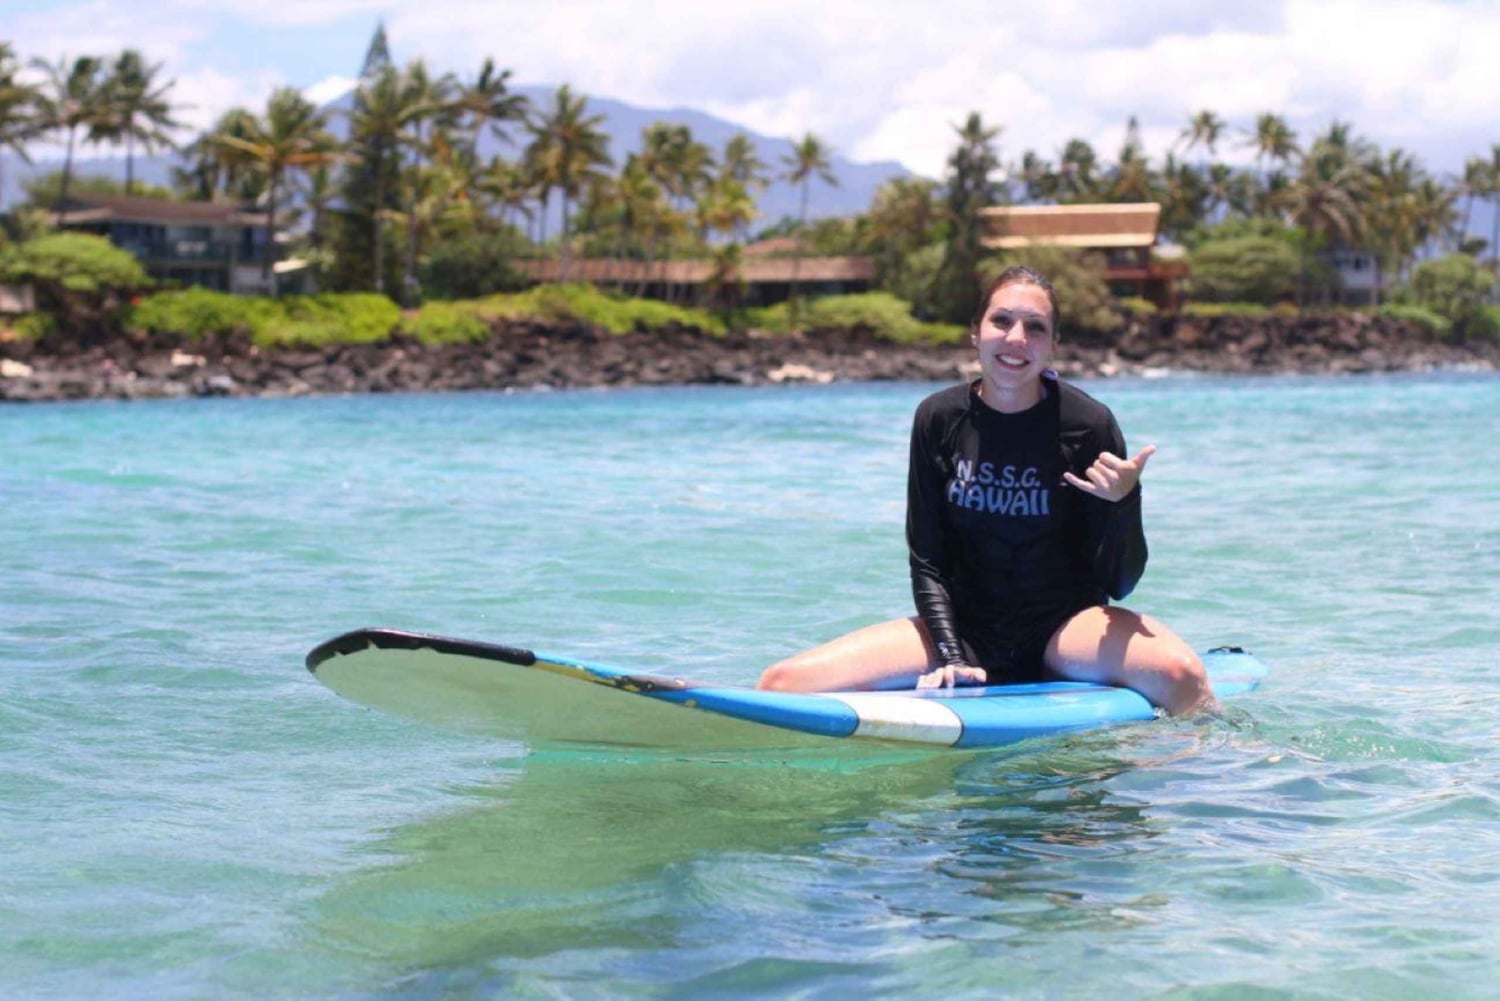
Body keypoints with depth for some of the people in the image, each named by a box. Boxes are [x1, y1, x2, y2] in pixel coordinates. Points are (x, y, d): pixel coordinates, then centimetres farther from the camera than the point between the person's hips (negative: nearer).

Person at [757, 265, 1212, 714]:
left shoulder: (1088, 424, -9)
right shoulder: (939, 419, -3)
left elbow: (1117, 582, -6)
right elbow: (926, 564, 1)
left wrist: (1124, 504, -24)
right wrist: (950, 658, -14)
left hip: (1062, 627, -2)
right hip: (965, 626, 2)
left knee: (1180, 673, -34)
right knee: (782, 683, -17)